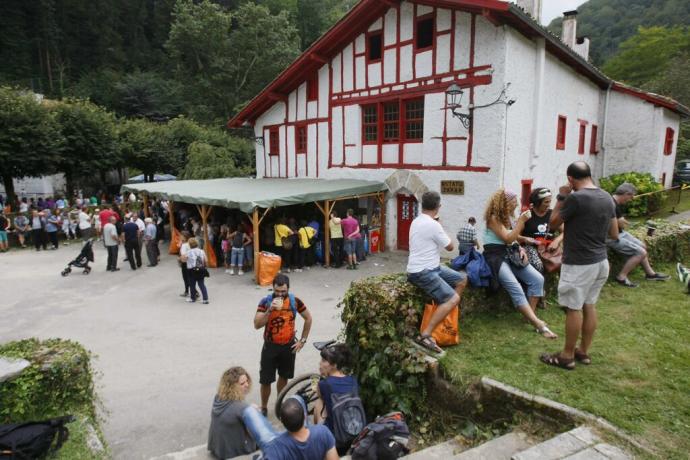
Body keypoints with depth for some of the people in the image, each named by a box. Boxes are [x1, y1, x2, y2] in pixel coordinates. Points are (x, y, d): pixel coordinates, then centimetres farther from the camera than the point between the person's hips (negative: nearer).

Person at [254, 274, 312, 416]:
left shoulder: (295, 301, -10)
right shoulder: (265, 301, -17)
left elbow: (308, 318, 3)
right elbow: (257, 325, -23)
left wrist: (302, 340, 1)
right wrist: (270, 310, -36)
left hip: (289, 346, 2)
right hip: (270, 346, -2)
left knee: (284, 376, 19)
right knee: (266, 380, 5)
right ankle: (263, 408, 27)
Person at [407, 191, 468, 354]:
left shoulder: (417, 221, 10)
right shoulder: (433, 224, -20)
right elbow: (450, 247, -7)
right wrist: (440, 227, 7)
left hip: (430, 267, 10)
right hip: (422, 272, -10)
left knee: (462, 279, 15)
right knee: (453, 299, -21)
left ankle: (447, 311, 23)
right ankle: (425, 336, -23)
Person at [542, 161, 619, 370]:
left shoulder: (575, 198, -19)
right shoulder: (607, 198, 5)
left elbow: (553, 223, -5)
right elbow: (614, 234, 12)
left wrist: (561, 197, 0)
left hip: (578, 264, -8)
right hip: (600, 261, 8)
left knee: (573, 308, 2)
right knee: (589, 306, 16)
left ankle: (567, 356, 13)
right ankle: (583, 351, 28)